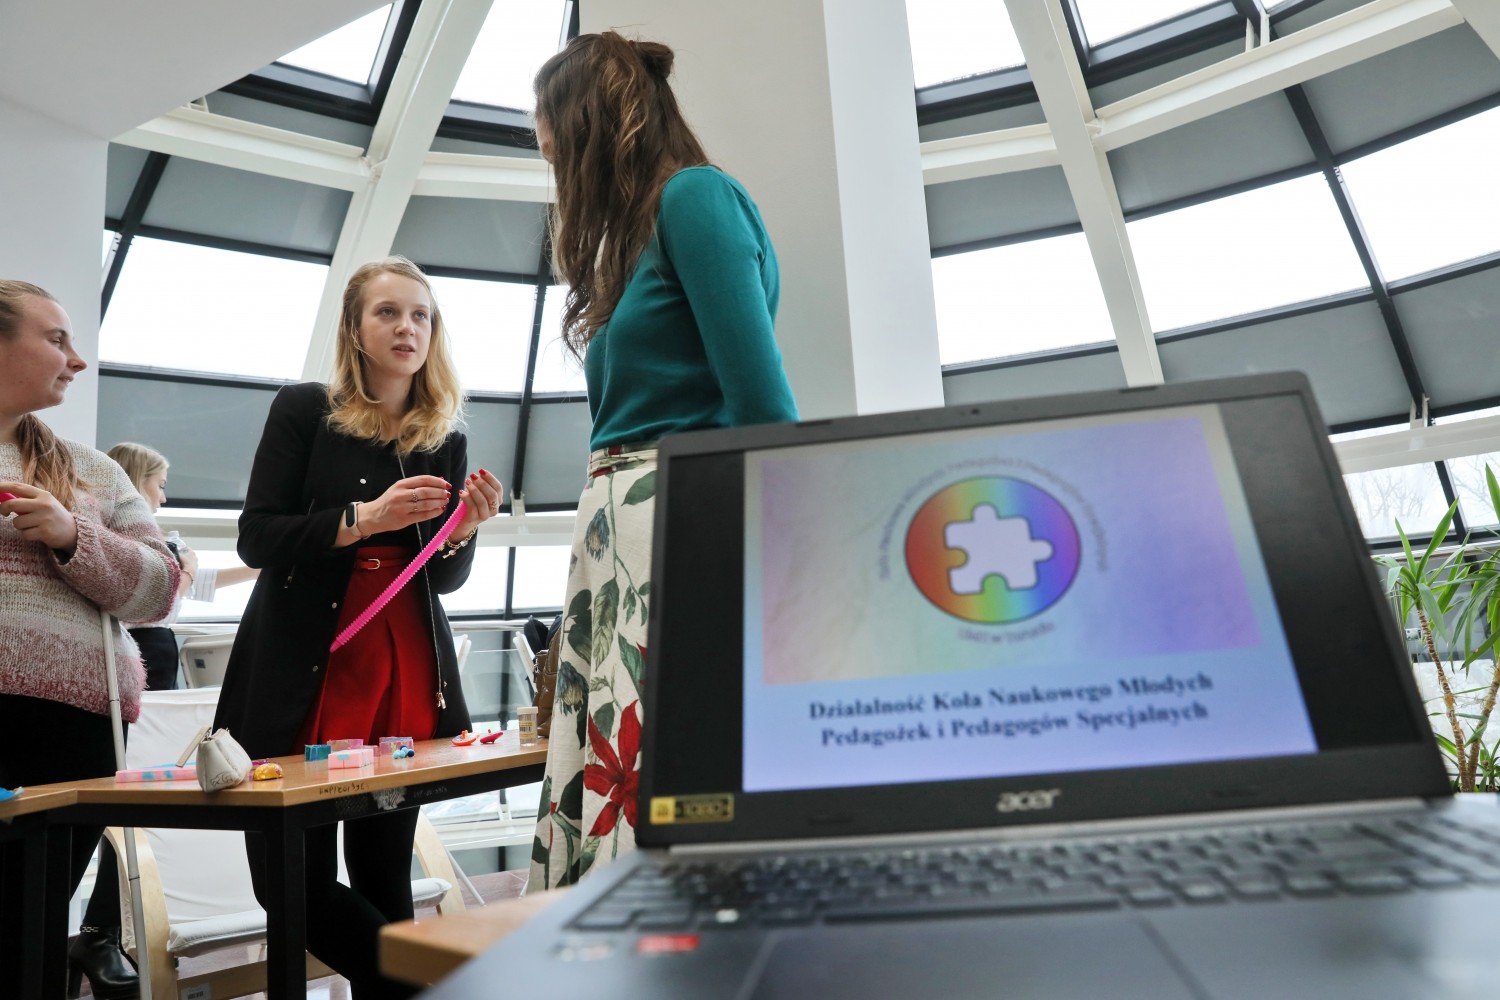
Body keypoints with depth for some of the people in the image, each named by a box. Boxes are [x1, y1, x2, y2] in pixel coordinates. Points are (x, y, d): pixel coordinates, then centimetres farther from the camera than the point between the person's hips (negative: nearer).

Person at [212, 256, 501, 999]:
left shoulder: (445, 439, 9)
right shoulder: (304, 410, 2)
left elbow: (445, 580, 10)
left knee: (383, 875, 6)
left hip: (407, 672, 2)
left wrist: (463, 530, -11)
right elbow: (256, 539, -6)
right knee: (290, 877, 0)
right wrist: (365, 517, -20)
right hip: (300, 673, -1)